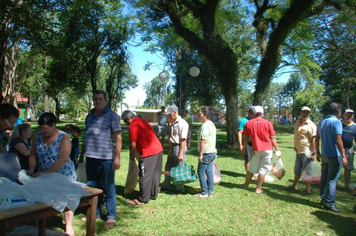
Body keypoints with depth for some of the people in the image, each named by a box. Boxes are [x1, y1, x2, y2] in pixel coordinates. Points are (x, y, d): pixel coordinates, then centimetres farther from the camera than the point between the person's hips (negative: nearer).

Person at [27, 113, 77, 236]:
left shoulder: (63, 137, -18)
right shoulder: (37, 136, -1)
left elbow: (62, 160, -24)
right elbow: (33, 154, 5)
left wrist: (45, 172, -28)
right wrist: (32, 168, -13)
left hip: (63, 174, -4)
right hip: (43, 174, 4)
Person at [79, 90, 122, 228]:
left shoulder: (112, 116, -4)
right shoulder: (90, 116, 15)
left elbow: (118, 138, -9)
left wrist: (117, 157, -16)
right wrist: (82, 155, 21)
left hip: (106, 158, -6)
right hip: (91, 158, 7)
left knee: (109, 188, 4)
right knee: (93, 187, 16)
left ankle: (111, 217, 15)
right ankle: (95, 214, 30)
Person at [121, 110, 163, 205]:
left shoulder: (133, 126, -9)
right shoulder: (143, 121, 18)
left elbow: (133, 145, -11)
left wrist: (132, 156, 6)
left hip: (148, 154, -9)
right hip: (159, 149, 9)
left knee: (144, 177, 0)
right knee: (155, 174, 18)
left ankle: (142, 199, 8)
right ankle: (153, 194, 30)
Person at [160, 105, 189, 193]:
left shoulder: (182, 123, -17)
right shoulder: (173, 123, 12)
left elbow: (183, 140, -22)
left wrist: (181, 153, -23)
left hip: (178, 147, -10)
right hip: (172, 147, 10)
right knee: (168, 167, 17)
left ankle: (180, 189, 17)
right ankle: (165, 186, 32)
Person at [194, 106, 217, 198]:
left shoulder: (205, 126, -17)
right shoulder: (212, 124, 14)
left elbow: (203, 141, -21)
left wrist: (200, 154, -19)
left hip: (206, 153, -9)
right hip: (213, 152, 9)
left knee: (201, 171, 0)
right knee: (209, 172, 11)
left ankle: (204, 192, 5)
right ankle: (210, 192, 16)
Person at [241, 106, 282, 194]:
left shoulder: (248, 123, -1)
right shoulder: (267, 123, -5)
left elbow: (245, 138, 5)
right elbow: (273, 138, -5)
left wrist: (244, 148, 18)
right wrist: (277, 150, 1)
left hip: (256, 150, 2)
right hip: (267, 149, -2)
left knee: (252, 168, 17)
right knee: (263, 170, 5)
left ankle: (246, 184, 31)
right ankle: (258, 189, 10)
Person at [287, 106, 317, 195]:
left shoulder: (311, 125, -11)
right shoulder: (297, 123, 10)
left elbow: (313, 139, -15)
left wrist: (313, 153, -19)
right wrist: (295, 146, 20)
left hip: (306, 152, -7)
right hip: (298, 151, 7)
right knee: (297, 170, 18)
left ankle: (308, 189, 11)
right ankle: (294, 185, 32)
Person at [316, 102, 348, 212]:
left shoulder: (321, 122, 10)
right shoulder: (336, 122, -14)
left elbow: (317, 139, 15)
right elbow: (338, 140, -21)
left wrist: (317, 153, 22)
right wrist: (343, 156, -19)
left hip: (324, 155, 7)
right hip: (334, 156, -7)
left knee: (324, 178, 14)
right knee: (332, 180, -1)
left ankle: (323, 199, 24)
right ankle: (329, 203, 5)